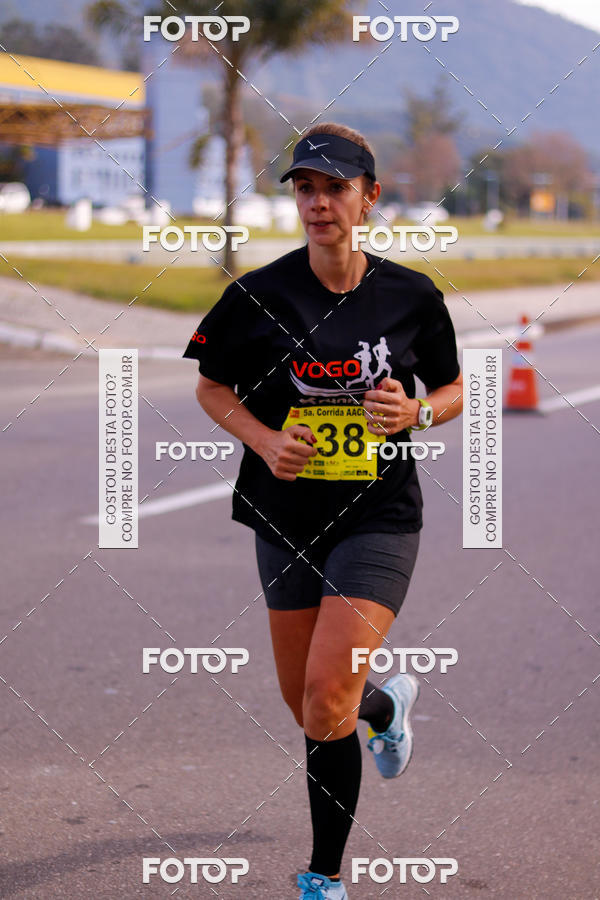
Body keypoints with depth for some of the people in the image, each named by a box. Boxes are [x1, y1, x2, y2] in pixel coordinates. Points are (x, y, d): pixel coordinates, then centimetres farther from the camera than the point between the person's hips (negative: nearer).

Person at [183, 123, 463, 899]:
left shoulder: (411, 295, -3)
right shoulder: (260, 294, -4)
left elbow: (455, 389, 10)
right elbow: (211, 385, 7)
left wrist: (415, 413, -12)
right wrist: (264, 440, -11)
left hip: (379, 515, -2)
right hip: (287, 514, 2)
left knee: (328, 697, -15)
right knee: (303, 703, 12)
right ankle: (386, 703, 50)